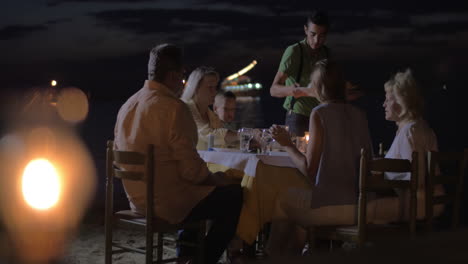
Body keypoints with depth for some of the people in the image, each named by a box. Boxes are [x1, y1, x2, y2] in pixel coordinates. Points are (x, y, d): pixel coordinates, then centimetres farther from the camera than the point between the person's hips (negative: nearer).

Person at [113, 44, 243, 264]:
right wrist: (216, 178, -1)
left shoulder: (128, 105, 4)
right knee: (234, 195, 6)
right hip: (167, 203, -9)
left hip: (137, 200, 9)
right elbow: (191, 170, -23)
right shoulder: (174, 108, -21)